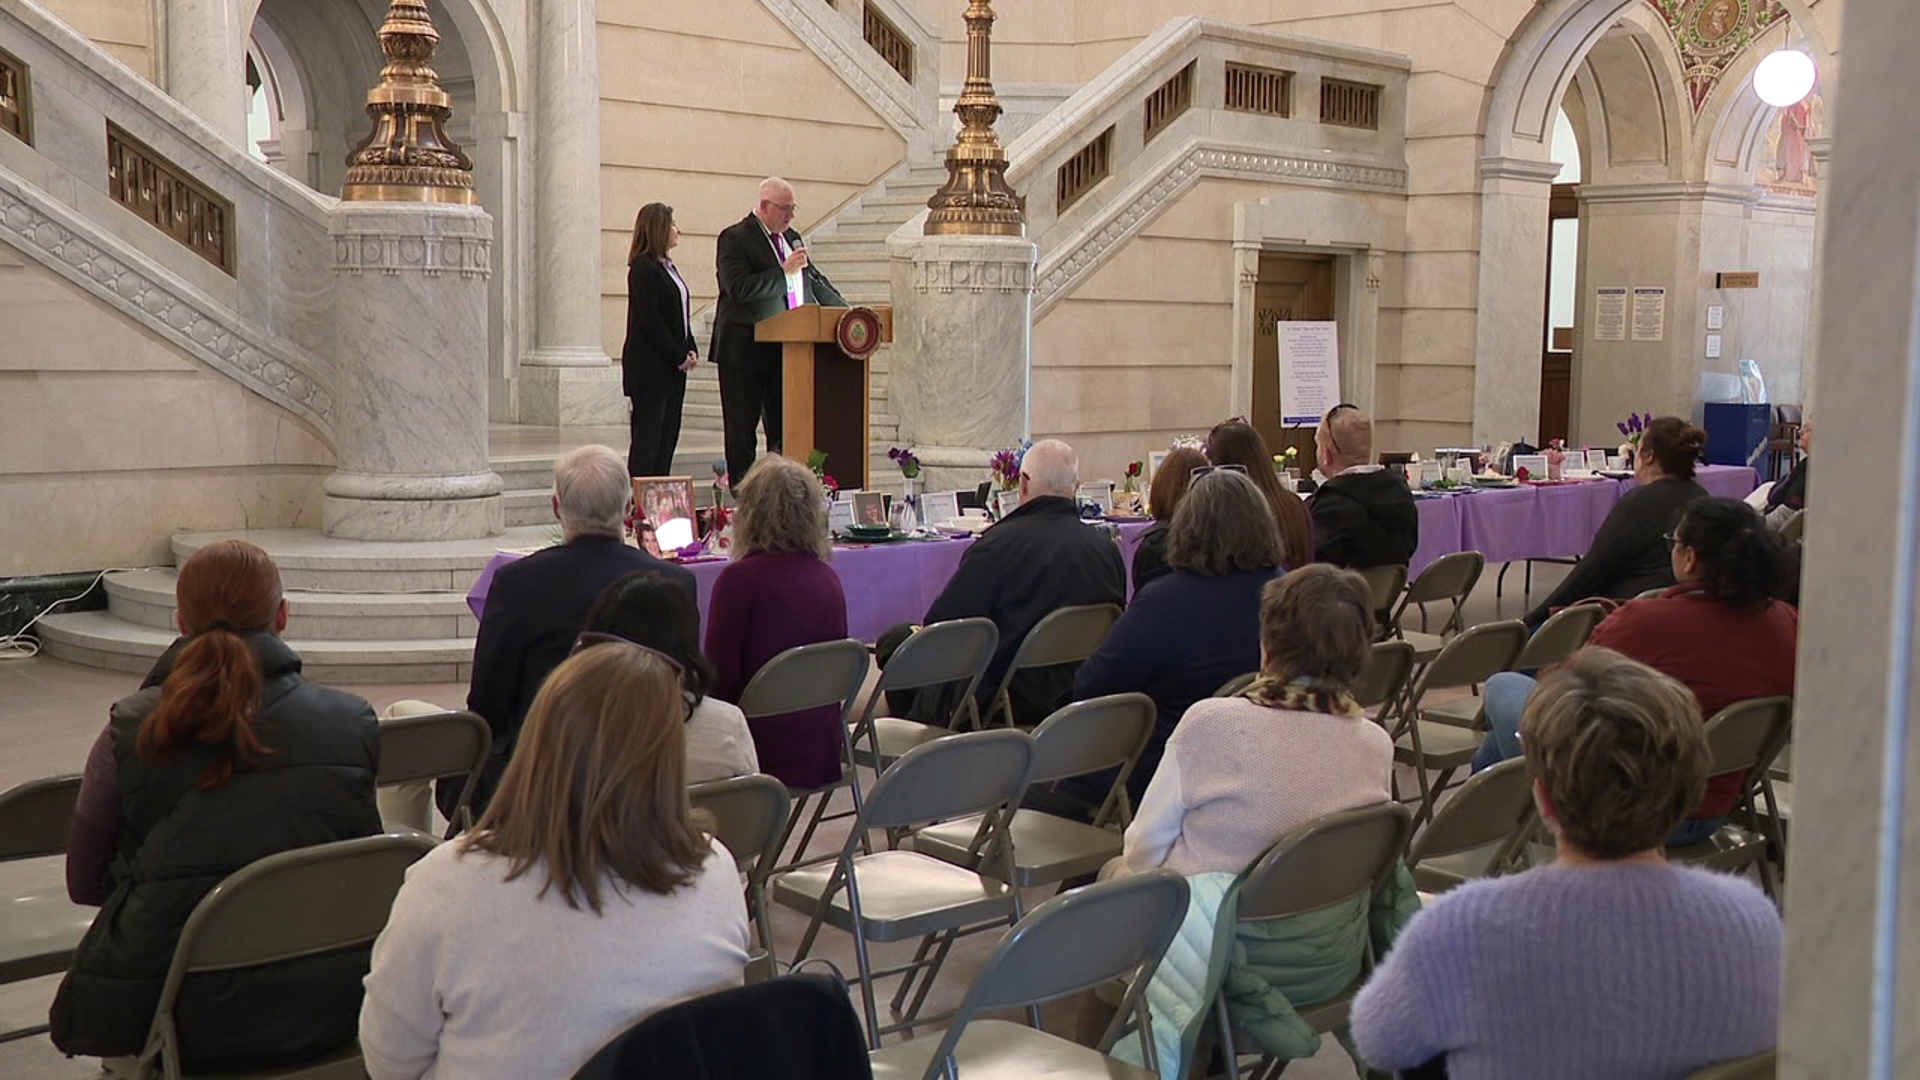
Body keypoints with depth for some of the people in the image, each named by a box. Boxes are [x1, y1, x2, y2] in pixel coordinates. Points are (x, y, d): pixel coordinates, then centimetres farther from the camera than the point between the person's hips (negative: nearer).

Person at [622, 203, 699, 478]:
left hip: (672, 366, 9)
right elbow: (650, 320, -16)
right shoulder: (643, 269, -11)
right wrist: (679, 356, -14)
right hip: (650, 367, -9)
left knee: (668, 435, 7)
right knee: (647, 437, -7)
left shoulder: (668, 267, 17)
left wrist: (691, 351, 4)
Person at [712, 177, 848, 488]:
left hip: (785, 348, 7)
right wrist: (783, 271, -19)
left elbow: (815, 281, 25)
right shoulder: (735, 238, -8)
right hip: (745, 349, -7)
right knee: (742, 427, -1)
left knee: (784, 424, 7)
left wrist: (846, 312, 16)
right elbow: (738, 288, -20)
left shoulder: (791, 238, 15)